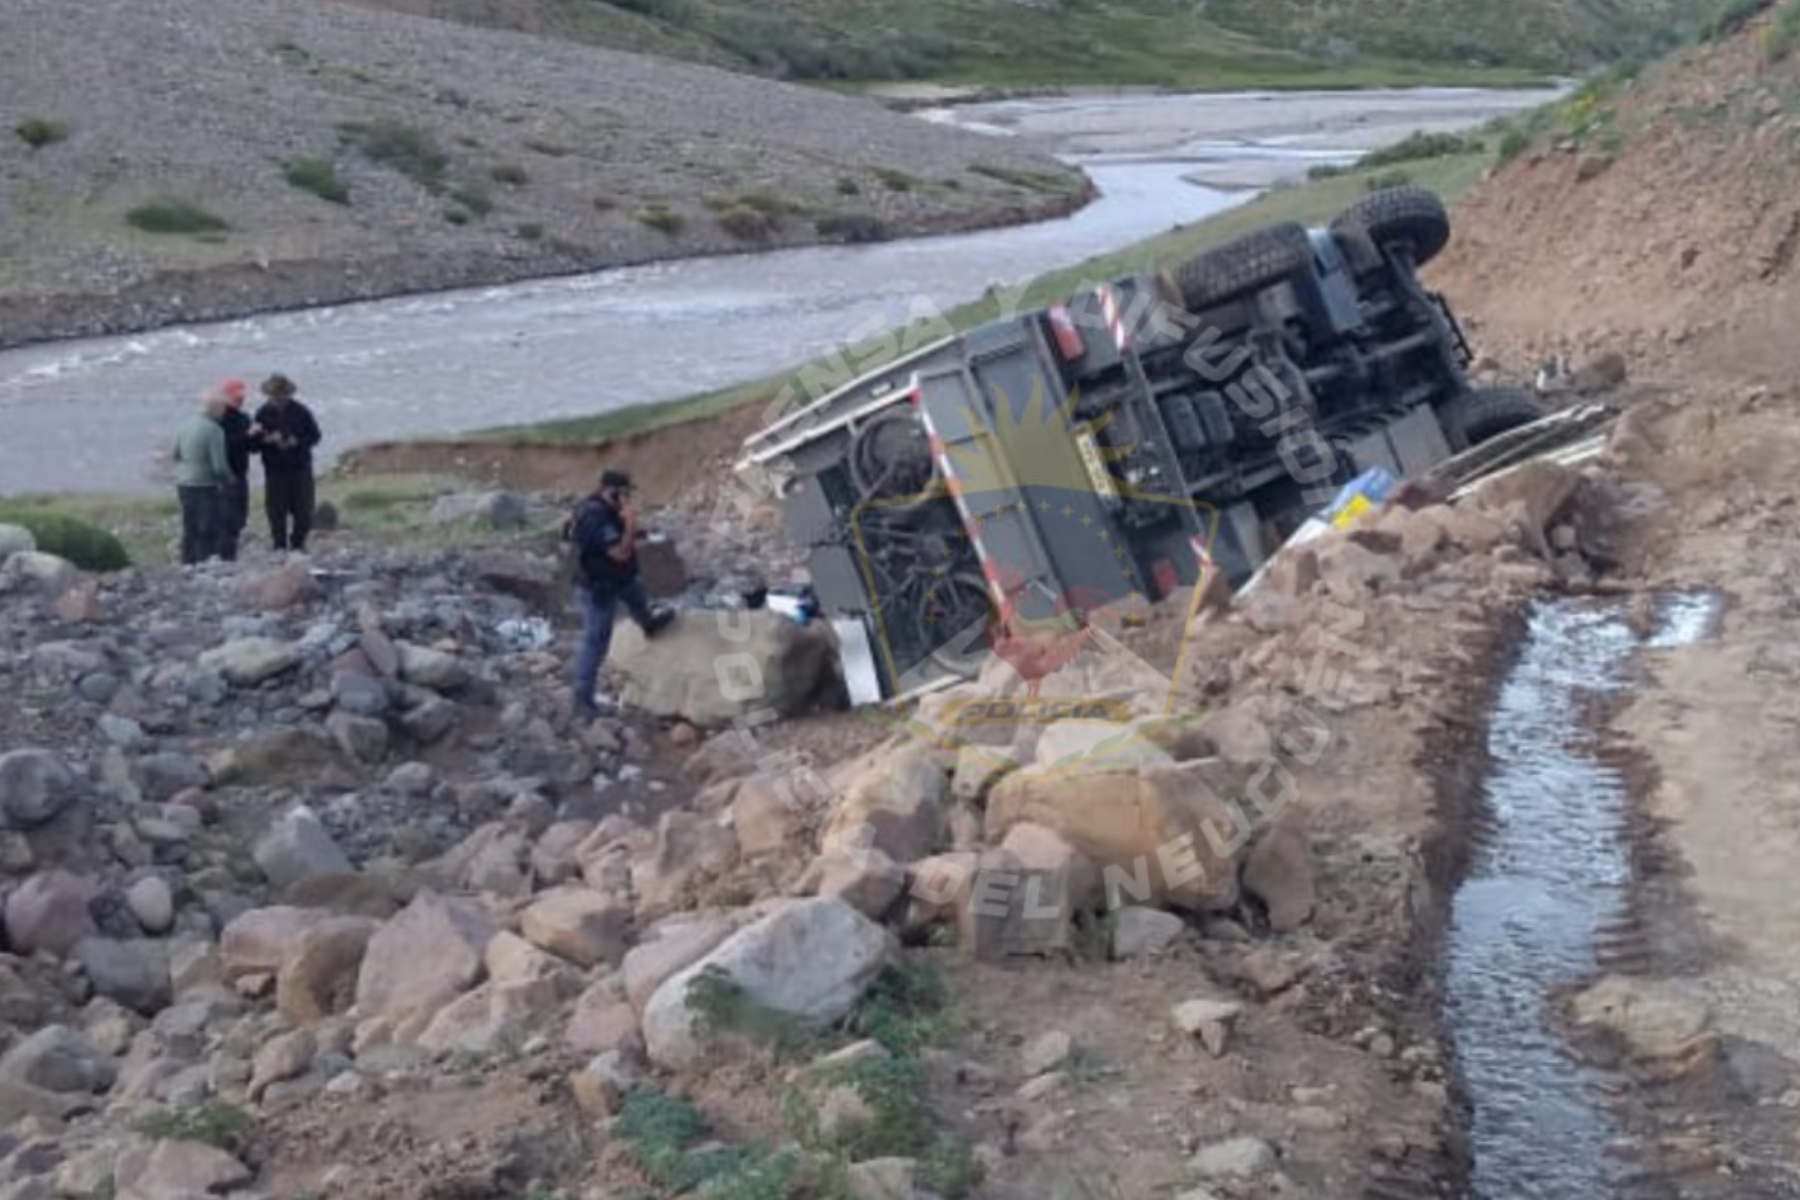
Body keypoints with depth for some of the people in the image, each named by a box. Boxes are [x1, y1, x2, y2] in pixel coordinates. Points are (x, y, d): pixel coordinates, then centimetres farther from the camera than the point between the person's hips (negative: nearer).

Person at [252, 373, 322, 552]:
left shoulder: (301, 411, 0)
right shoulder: (263, 414, 1)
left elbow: (315, 436, 2)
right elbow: (254, 442, -2)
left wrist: (297, 442, -15)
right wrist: (267, 440, -22)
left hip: (300, 469, 0)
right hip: (275, 471, 0)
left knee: (303, 510, 3)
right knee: (276, 511, 0)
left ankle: (298, 543, 19)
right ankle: (279, 546, 10)